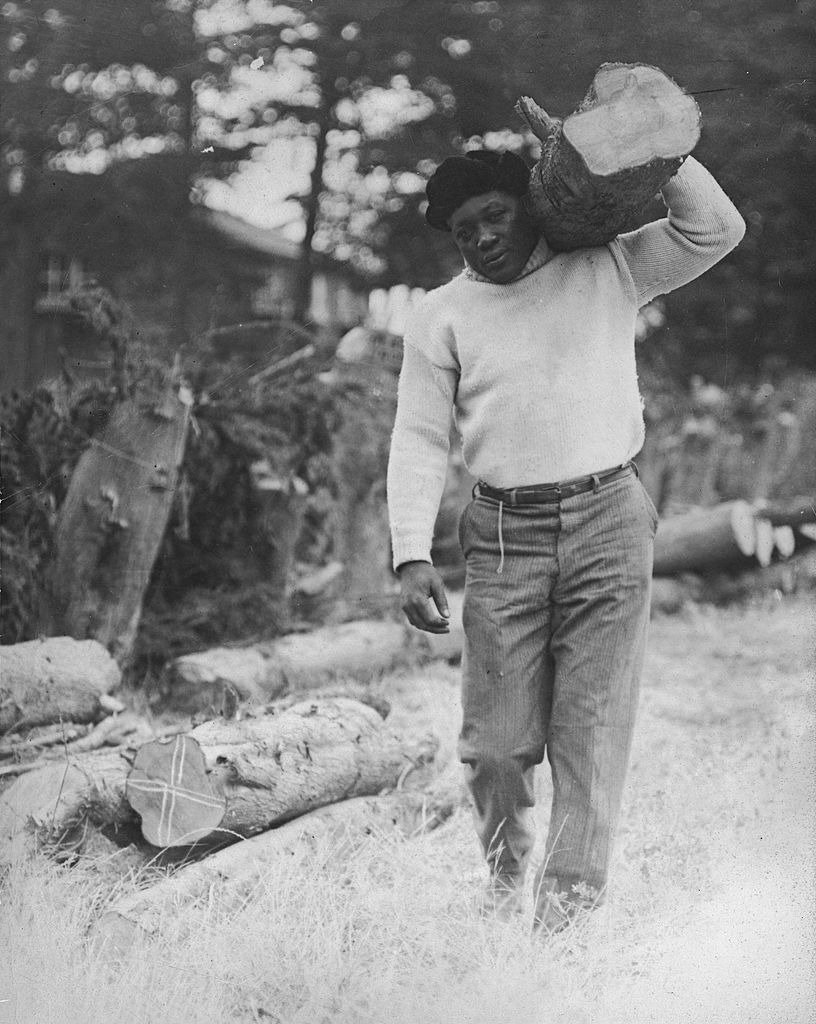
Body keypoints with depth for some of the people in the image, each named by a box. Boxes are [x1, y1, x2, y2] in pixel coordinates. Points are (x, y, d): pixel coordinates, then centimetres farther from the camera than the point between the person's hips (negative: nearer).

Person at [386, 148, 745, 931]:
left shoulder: (608, 270, 10)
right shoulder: (441, 316, 10)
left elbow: (715, 229, 4)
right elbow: (420, 440, 5)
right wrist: (412, 556, -6)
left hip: (609, 521, 0)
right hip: (504, 535, 1)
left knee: (593, 730, -5)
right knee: (496, 740, 0)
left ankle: (570, 904, -2)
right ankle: (503, 882, 25)